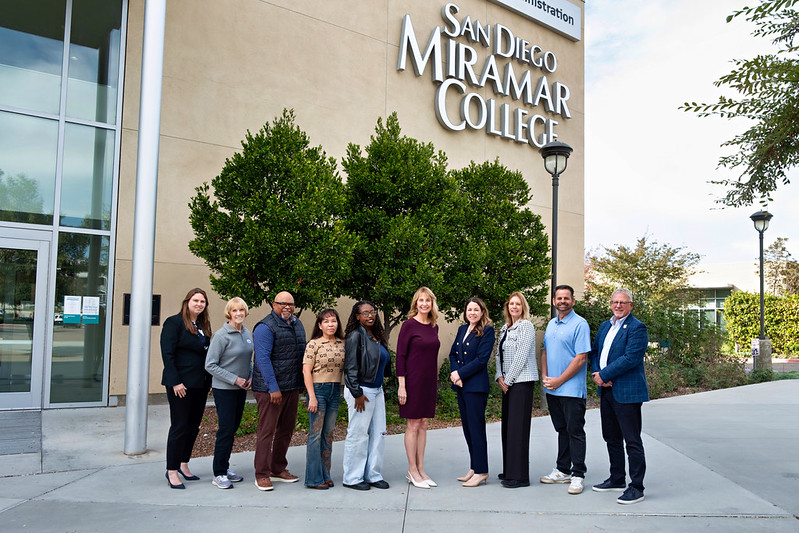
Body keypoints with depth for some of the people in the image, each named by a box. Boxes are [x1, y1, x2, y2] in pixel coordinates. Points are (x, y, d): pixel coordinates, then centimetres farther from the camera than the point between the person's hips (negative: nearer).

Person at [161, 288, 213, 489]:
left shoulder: (204, 326, 13)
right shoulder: (174, 322, -7)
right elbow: (167, 354, -12)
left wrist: (209, 380, 9)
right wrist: (175, 382, -17)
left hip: (200, 384, 7)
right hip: (181, 384, -7)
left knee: (194, 425, 11)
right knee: (179, 427, -3)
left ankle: (183, 465, 24)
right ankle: (172, 471, 7)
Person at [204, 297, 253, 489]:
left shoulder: (247, 333, 7)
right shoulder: (222, 335, -14)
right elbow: (210, 365, -14)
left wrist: (250, 377, 2)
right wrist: (235, 379, -17)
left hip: (241, 389, 7)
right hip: (224, 389, -7)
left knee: (233, 428, 12)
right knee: (226, 429, -5)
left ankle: (225, 468, 24)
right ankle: (219, 474, 5)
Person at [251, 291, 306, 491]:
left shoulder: (297, 325, 13)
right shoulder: (265, 327, -12)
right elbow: (263, 359, -18)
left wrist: (303, 383, 18)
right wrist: (273, 388, -22)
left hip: (292, 387, 8)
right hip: (270, 388, -8)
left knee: (286, 429, 14)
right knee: (267, 430, -3)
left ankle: (278, 469, 27)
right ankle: (262, 475, 6)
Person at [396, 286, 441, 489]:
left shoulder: (434, 327, 10)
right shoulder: (409, 325, -9)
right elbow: (400, 355, -11)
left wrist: (435, 380, 15)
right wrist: (401, 385, -15)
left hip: (429, 381, 6)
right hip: (412, 381, -6)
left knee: (423, 425, 10)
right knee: (413, 425, 0)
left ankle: (420, 470, 18)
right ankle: (412, 471, 10)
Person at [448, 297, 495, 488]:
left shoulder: (487, 331, -7)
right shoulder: (462, 329, 15)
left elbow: (482, 359, -15)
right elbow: (453, 354, 12)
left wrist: (460, 374, -13)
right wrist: (455, 373, -5)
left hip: (476, 385, -8)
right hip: (461, 386, 8)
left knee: (476, 427, -4)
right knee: (467, 427, 12)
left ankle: (481, 471, 5)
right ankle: (474, 468, 21)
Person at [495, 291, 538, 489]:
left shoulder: (526, 326, -7)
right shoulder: (505, 328, 17)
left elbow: (521, 356, -14)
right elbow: (499, 354, 16)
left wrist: (508, 380, -12)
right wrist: (500, 377, 2)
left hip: (522, 380, -8)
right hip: (507, 382, 8)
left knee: (518, 426, -8)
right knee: (507, 425, 10)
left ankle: (519, 476, -4)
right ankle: (509, 471, 20)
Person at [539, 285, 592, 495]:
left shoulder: (580, 324, -10)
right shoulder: (551, 324, 14)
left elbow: (581, 358, -15)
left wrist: (559, 380, -15)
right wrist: (544, 377, 3)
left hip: (572, 389, -7)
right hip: (552, 389, 7)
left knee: (575, 431, -1)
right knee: (562, 430, 15)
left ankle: (578, 475, 6)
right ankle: (562, 470, 23)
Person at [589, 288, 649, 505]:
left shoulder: (636, 328, -10)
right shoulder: (605, 326, 16)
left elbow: (631, 358, -19)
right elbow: (595, 352, 16)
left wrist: (604, 375, -16)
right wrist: (596, 374, -3)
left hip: (627, 391, -8)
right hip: (606, 390, 9)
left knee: (632, 441, -2)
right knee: (612, 438, 17)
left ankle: (636, 487, 6)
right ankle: (617, 480, 30)